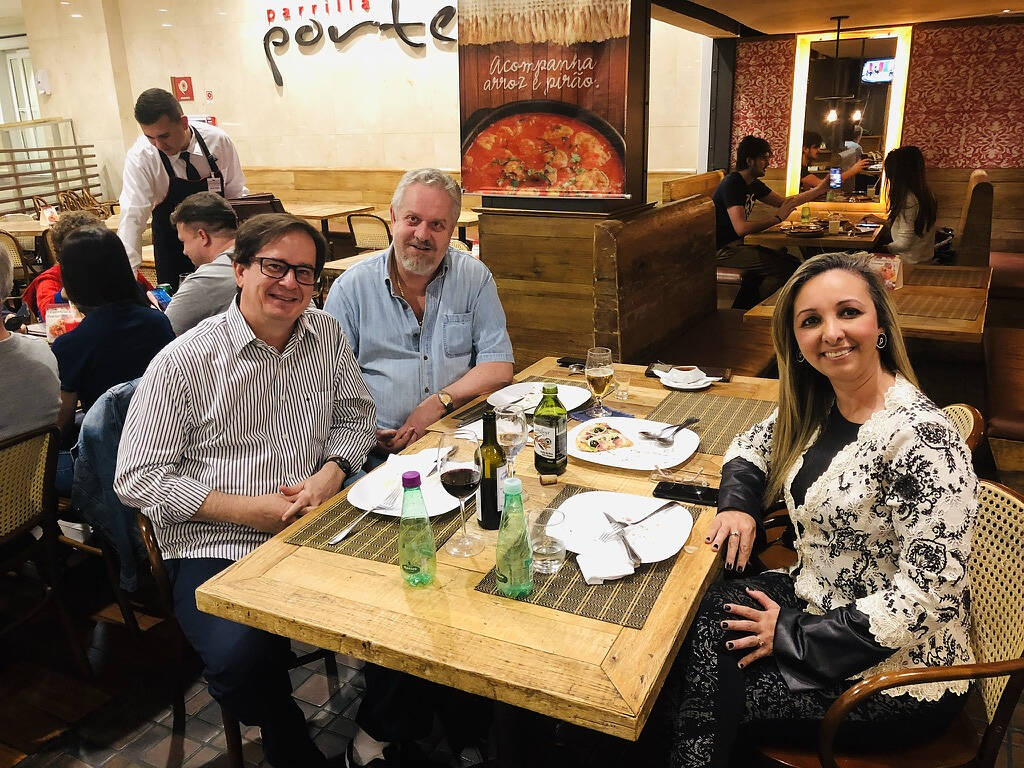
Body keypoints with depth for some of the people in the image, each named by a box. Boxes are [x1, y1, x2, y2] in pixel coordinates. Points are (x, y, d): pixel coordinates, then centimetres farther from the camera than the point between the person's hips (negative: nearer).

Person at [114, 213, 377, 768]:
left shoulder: (325, 335, 7)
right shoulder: (183, 362, -8)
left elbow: (355, 415, 15)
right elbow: (137, 479, -6)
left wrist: (332, 473, -6)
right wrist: (245, 508, -14)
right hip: (216, 546, -3)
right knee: (242, 655, -30)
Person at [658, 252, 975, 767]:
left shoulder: (922, 439, -25)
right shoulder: (815, 407, -1)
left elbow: (928, 591, -26)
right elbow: (753, 446, 18)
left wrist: (795, 636, -19)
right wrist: (738, 503, -5)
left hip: (898, 668, -6)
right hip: (814, 603, 7)